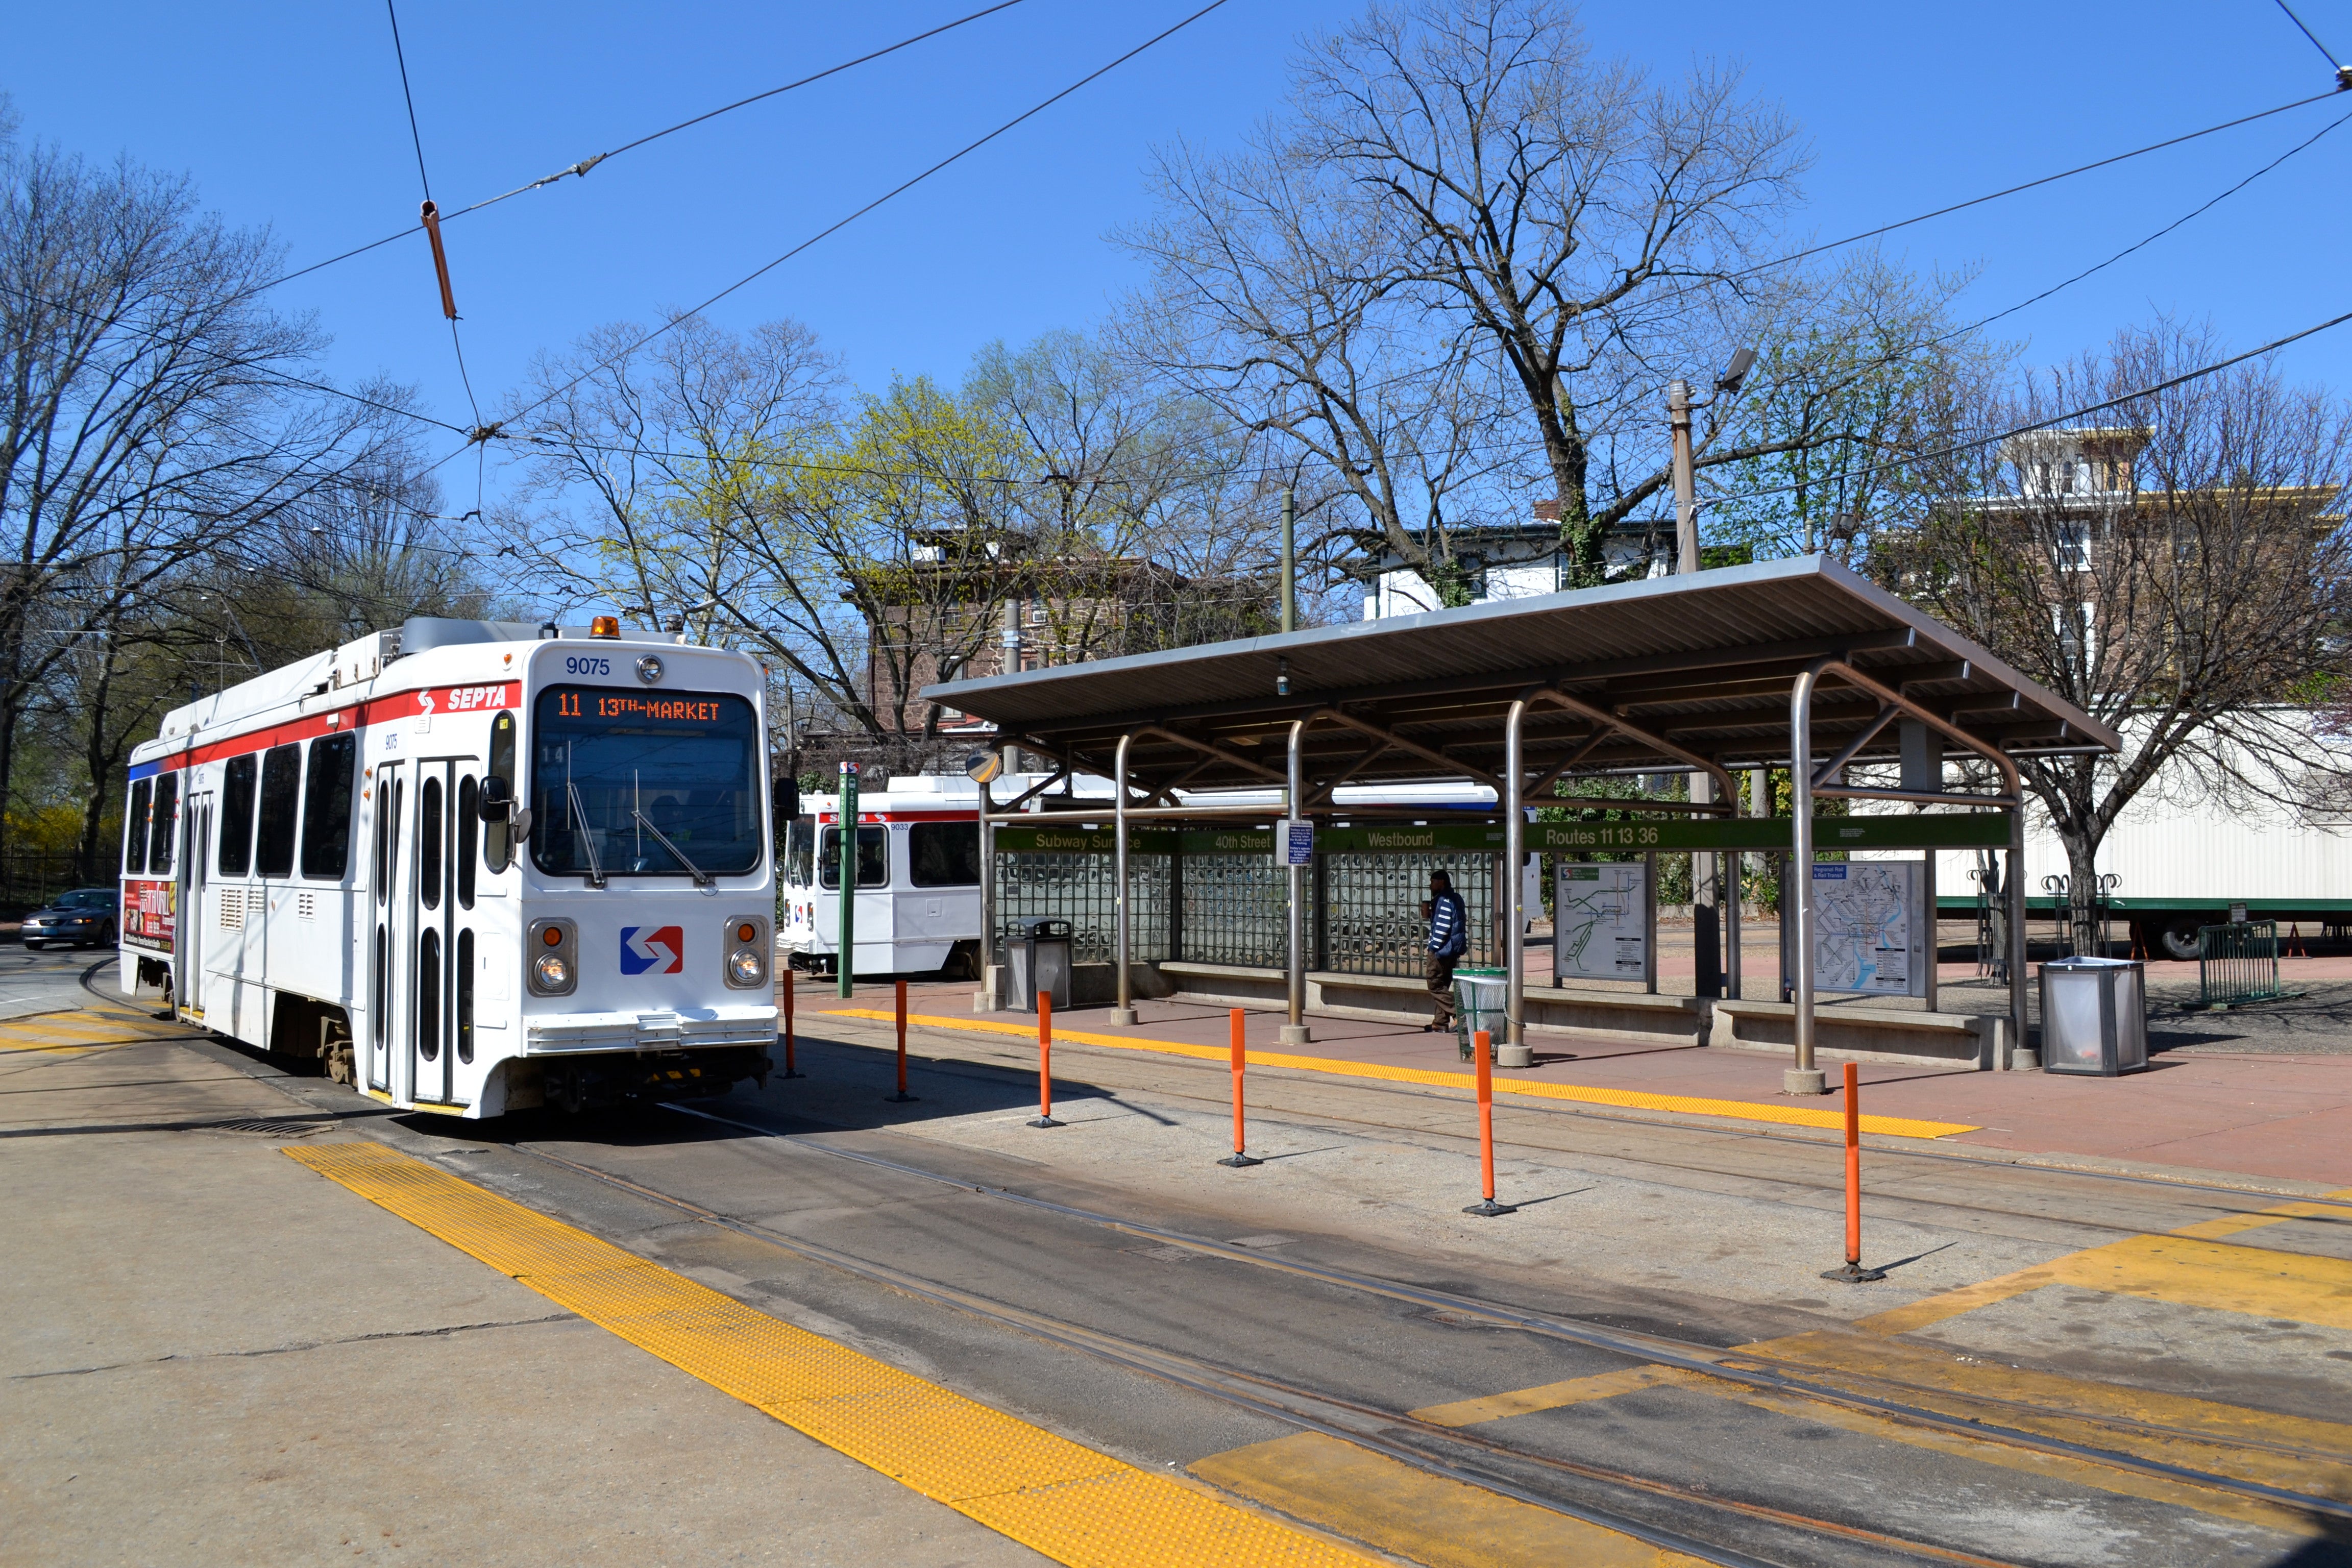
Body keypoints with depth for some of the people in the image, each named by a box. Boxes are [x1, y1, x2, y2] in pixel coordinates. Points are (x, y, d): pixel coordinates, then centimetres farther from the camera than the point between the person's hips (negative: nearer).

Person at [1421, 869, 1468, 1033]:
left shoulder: (1445, 900, -15)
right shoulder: (1455, 898, 16)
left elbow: (1443, 927, -22)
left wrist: (1434, 947, -17)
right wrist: (1429, 915, 8)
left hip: (1441, 950, -10)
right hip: (1452, 950, 10)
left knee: (1435, 986, -6)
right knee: (1442, 986, 13)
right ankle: (1441, 1023, 15)